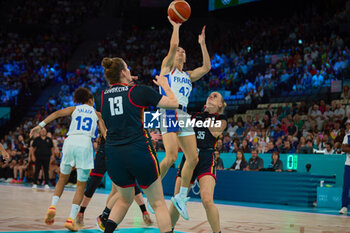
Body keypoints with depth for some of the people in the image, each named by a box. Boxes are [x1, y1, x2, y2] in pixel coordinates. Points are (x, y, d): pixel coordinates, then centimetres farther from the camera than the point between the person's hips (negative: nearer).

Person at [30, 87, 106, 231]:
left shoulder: (74, 109, 21)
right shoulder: (96, 113, 19)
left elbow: (57, 113, 3)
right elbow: (104, 134, 9)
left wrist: (41, 125, -4)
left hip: (70, 142, 2)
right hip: (85, 144, -2)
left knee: (62, 179, 21)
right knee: (81, 186, 6)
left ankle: (53, 206, 0)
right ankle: (71, 218, -5)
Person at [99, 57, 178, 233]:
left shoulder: (102, 97, 8)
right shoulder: (139, 91, -3)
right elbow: (173, 103, 2)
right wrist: (165, 85, 21)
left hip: (113, 154, 4)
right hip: (139, 152, -4)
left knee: (125, 199, 25)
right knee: (158, 203, 6)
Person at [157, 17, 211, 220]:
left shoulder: (188, 76, 25)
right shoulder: (167, 67, 10)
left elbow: (206, 67, 16)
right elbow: (173, 45, -4)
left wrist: (202, 44, 19)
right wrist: (176, 26, 6)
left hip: (184, 116, 7)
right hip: (169, 113, -7)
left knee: (193, 158, -2)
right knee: (171, 156, -21)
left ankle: (181, 197, 10)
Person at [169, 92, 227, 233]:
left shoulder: (221, 119, 11)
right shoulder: (196, 115, 20)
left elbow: (215, 132, -6)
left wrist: (208, 116, -1)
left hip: (206, 159, -3)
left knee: (207, 201, -21)